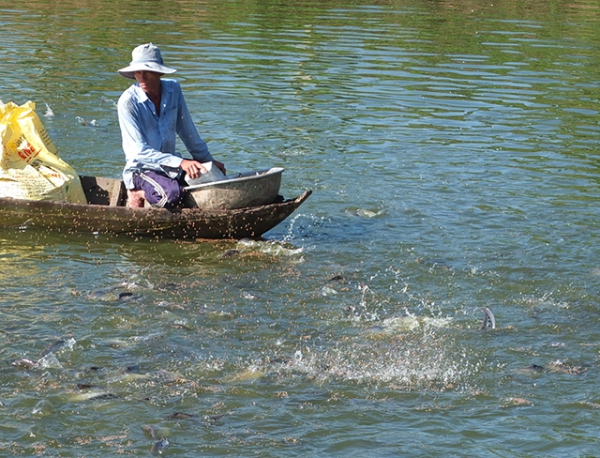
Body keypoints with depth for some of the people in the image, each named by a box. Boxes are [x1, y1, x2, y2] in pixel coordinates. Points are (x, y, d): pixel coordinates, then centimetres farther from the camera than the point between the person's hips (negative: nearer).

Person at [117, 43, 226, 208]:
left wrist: (207, 160, 18)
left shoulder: (173, 90, 0)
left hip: (169, 168, 6)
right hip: (140, 170, -6)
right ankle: (138, 194, -3)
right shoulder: (128, 102, -16)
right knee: (172, 193, -35)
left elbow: (187, 131, 13)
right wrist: (180, 162, -29)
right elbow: (140, 151, -20)